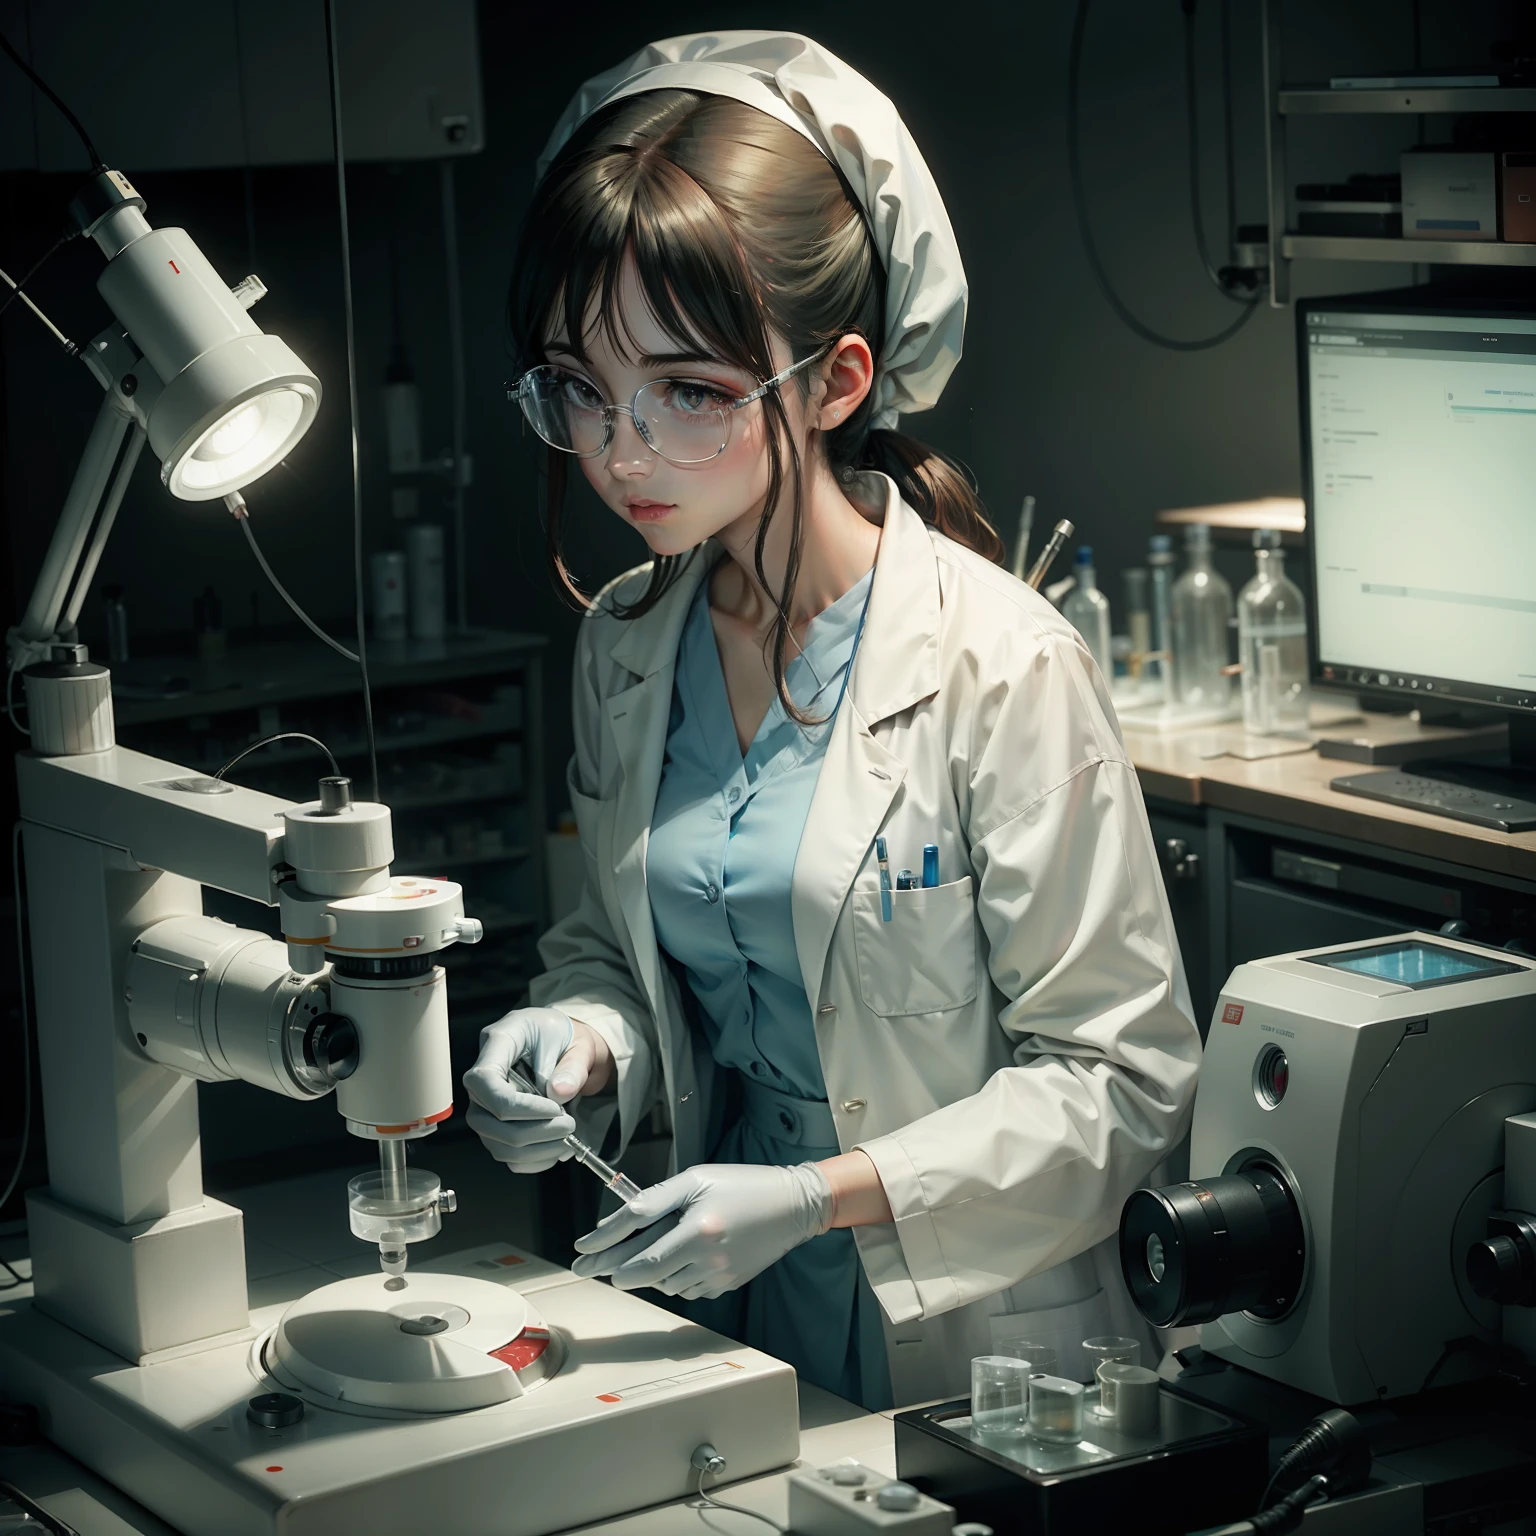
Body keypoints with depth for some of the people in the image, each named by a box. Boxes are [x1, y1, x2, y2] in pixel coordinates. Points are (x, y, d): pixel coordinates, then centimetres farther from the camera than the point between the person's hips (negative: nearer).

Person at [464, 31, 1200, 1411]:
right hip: (728, 1321, 5)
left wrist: (818, 1194, -20)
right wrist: (587, 1039, -3)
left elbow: (1121, 1079, -10)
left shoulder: (997, 663, -14)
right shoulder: (625, 647, 5)